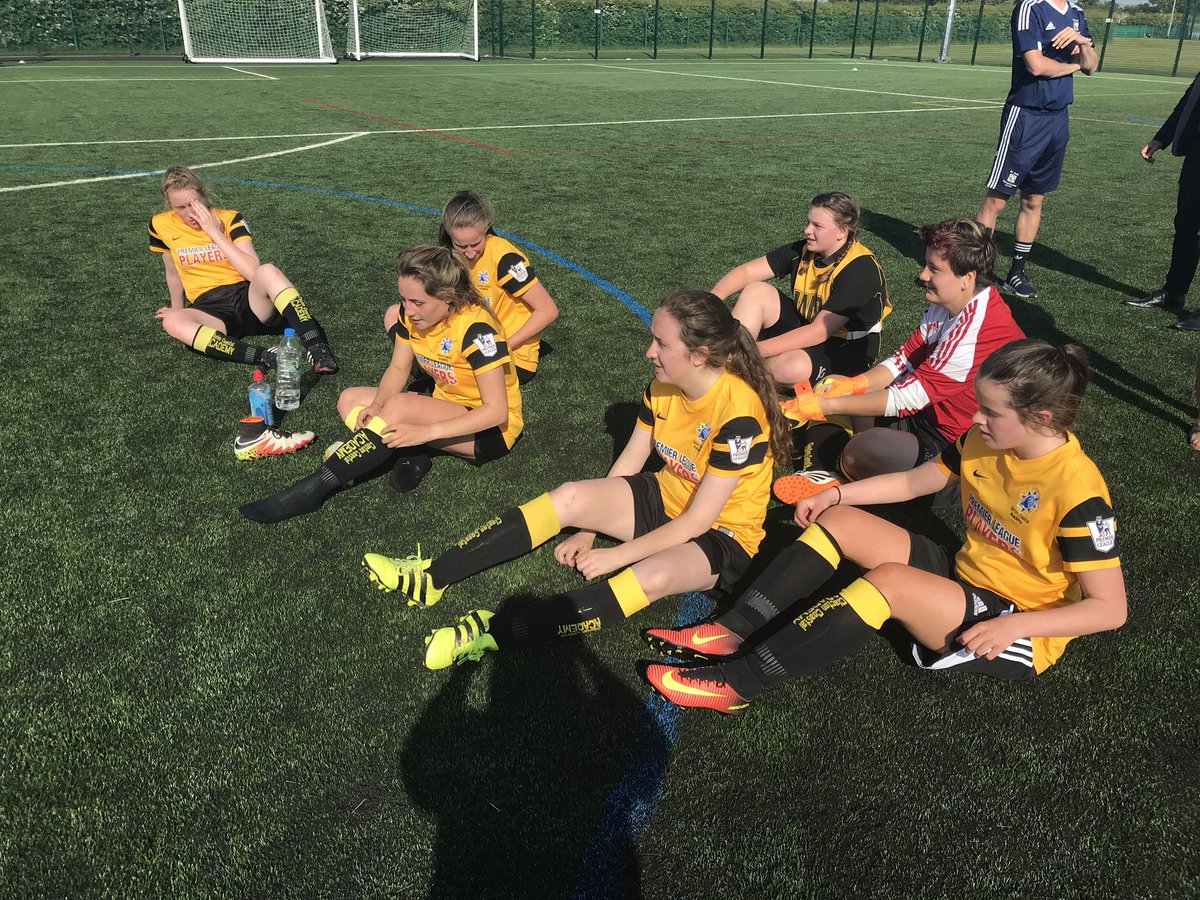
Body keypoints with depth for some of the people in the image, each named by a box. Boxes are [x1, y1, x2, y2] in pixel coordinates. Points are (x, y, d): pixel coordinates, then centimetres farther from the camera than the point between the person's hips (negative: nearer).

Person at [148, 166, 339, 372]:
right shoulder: (161, 225, 4)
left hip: (248, 298, -2)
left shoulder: (230, 219, -2)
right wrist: (177, 309, 28)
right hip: (209, 308, 2)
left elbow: (254, 271, -17)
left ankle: (318, 349, -44)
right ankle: (262, 356, -45)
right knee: (172, 322, -33)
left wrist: (215, 233, -16)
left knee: (268, 271, -36)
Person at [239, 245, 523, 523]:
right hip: (446, 406, 8)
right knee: (349, 399, -2)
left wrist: (424, 432, -33)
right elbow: (398, 368, 1)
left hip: (494, 428, -8)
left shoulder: (476, 329, -28)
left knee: (400, 405, -33)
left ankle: (311, 491, -30)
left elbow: (496, 410, -29)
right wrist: (377, 405, -22)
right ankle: (410, 456, -21)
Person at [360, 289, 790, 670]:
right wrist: (590, 528, -5)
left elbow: (697, 521, -25)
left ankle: (496, 631, -42)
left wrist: (615, 555, -22)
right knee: (570, 496, -18)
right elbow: (627, 464, 3)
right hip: (665, 499, 6)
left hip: (721, 535, -6)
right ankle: (431, 577, -20)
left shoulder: (739, 411, -27)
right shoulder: (662, 387, -5)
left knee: (652, 575, -39)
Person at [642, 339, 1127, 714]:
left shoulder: (1077, 491, -24)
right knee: (838, 521, -8)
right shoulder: (983, 441, -4)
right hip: (964, 578, 8)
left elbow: (1111, 608, -22)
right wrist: (837, 494, 1)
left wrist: (1013, 625, -31)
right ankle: (733, 630, -14)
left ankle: (738, 683, -32)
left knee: (890, 580, -35)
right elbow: (914, 481, 9)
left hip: (1022, 629, -8)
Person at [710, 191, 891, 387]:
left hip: (847, 350, -6)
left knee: (791, 367, -38)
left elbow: (820, 331, -29)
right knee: (755, 291, -14)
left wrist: (757, 349, -34)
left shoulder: (861, 269, -24)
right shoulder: (804, 250, -6)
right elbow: (747, 271, -7)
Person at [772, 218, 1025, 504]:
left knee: (862, 449, -35)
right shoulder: (946, 303, 0)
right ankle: (822, 476, -8)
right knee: (827, 388, 5)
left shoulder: (978, 329, -29)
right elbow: (906, 357, 6)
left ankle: (837, 474, -2)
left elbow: (908, 396, -27)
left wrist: (826, 405, -23)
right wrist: (854, 384, -11)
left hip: (951, 445, -10)